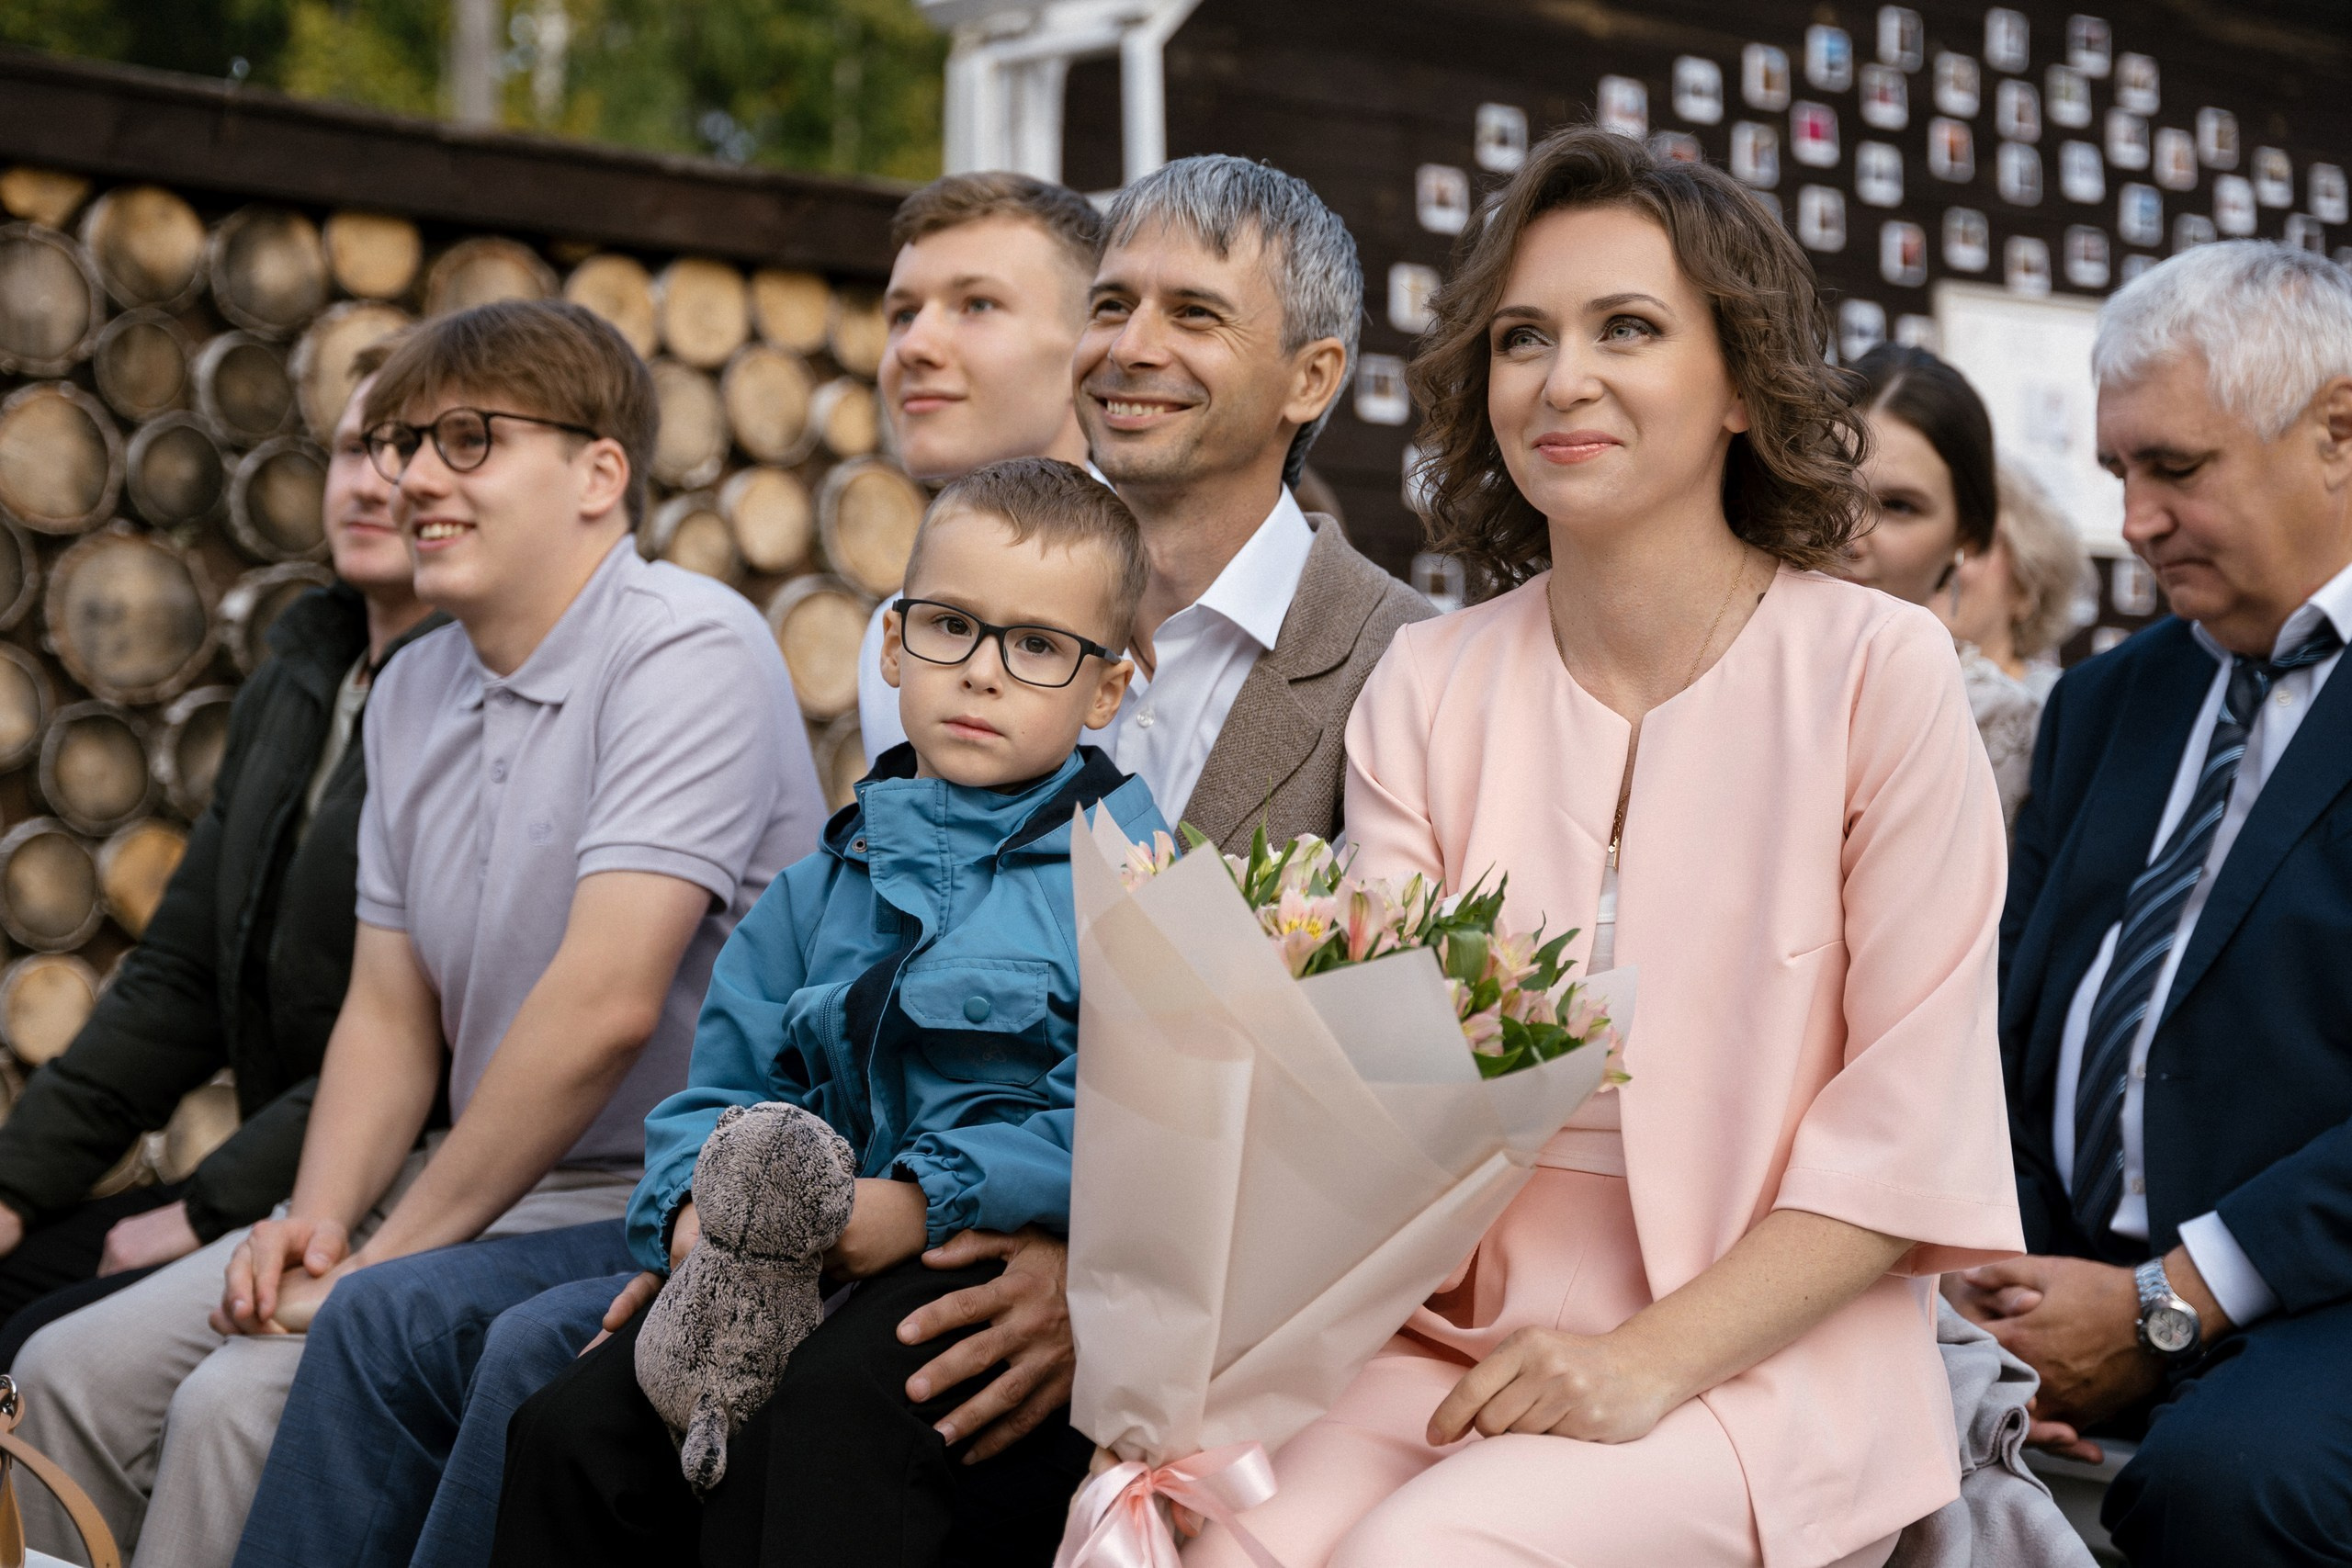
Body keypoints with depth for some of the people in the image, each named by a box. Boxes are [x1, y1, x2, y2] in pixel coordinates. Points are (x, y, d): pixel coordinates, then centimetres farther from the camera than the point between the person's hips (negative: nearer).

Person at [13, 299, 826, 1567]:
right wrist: (320, 1217, -6)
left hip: (643, 1201, -8)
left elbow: (605, 1003, -24)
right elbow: (389, 1012, 14)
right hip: (468, 1186, 8)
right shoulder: (413, 691, 12)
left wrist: (396, 1251, -17)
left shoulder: (688, 650, -15)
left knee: (245, 1404, -23)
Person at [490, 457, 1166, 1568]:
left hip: (1012, 1264, -6)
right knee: (573, 1426, -14)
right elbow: (727, 1085, 19)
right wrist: (696, 1204, -4)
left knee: (811, 1424, -33)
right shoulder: (826, 887, 20)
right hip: (815, 1260, 6)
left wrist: (927, 1200, -21)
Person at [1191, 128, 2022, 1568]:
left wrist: (1657, 1356, -15)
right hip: (1462, 1335, 3)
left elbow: (1914, 1126, -5)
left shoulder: (1879, 669, -2)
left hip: (1765, 1351, -3)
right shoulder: (1427, 688, 9)